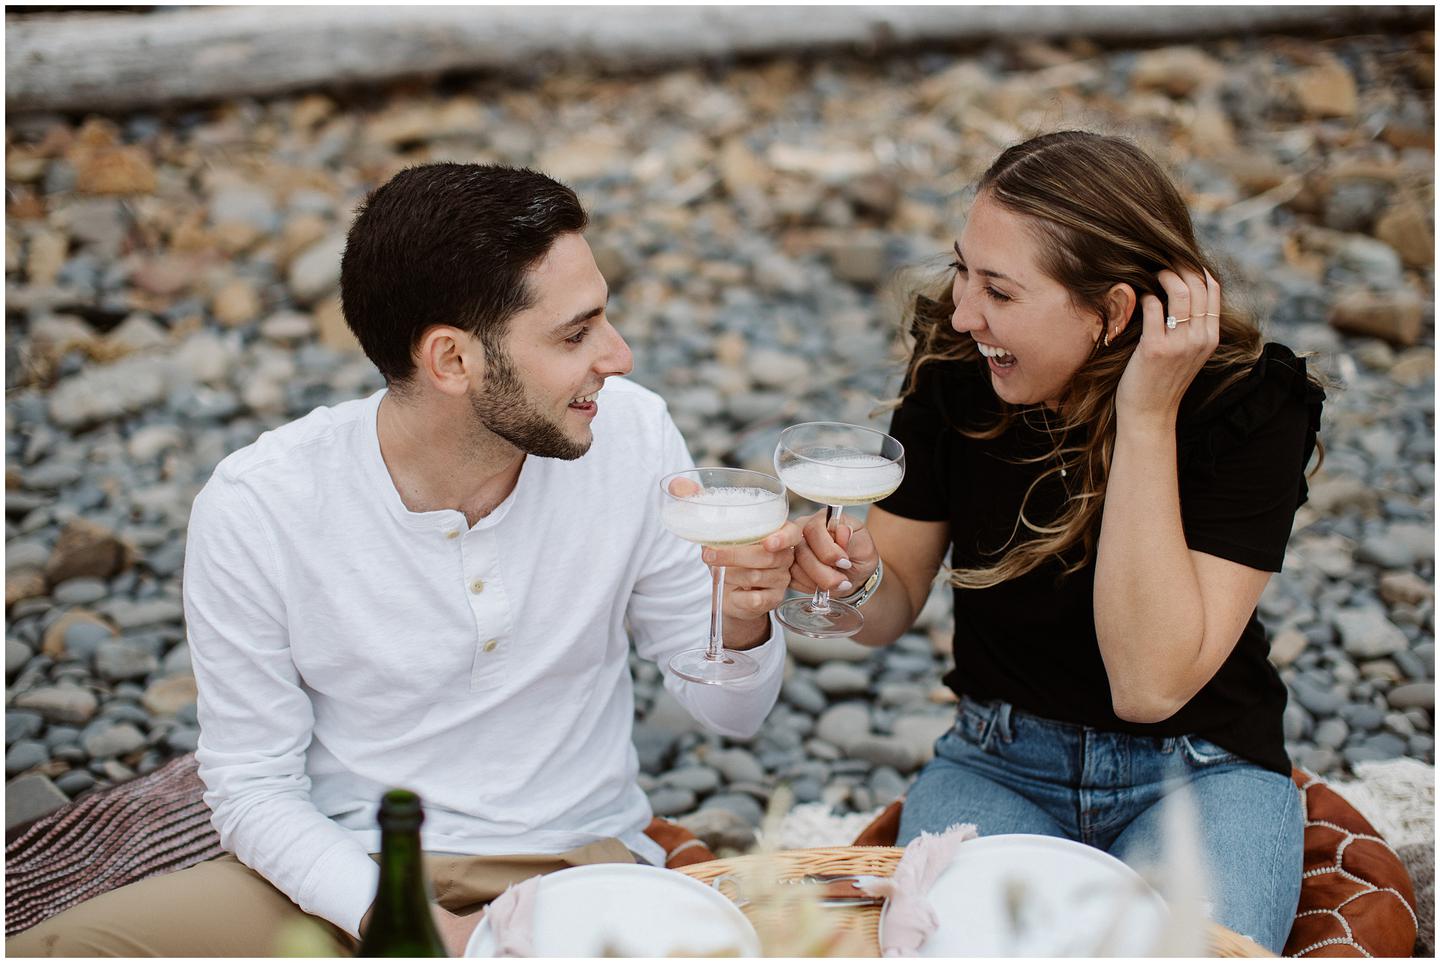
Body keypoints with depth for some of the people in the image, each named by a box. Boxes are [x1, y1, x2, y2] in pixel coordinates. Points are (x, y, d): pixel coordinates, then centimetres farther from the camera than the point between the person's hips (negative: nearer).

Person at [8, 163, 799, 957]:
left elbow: (729, 713, 3)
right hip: (351, 876, -1)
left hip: (579, 863, 1)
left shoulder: (631, 434, -8)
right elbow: (254, 788, -5)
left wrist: (741, 622, -21)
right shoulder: (253, 509, -13)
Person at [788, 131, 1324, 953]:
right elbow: (895, 607, 3)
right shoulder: (955, 369, -9)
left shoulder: (1249, 406, -18)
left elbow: (1151, 684, -27)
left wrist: (1146, 418, -30)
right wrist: (855, 578, -22)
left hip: (1198, 775, -1)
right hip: (999, 765, 2)